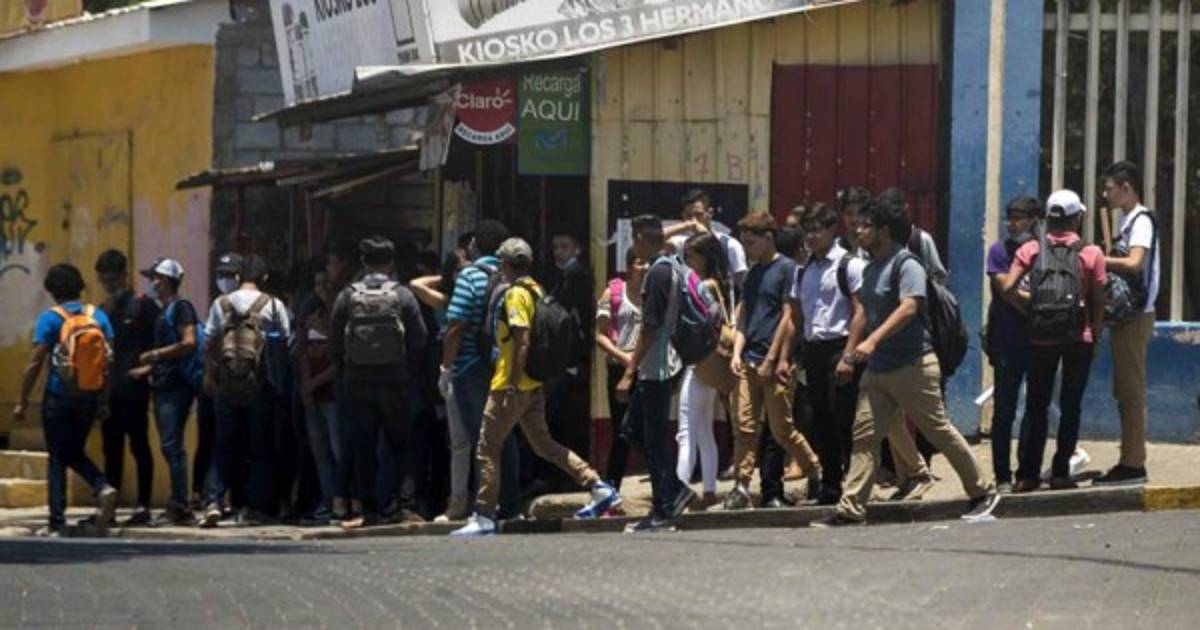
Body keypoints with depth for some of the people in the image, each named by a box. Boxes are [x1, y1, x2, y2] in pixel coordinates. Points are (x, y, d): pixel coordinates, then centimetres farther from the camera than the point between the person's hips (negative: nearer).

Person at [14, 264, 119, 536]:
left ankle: (57, 523, 2)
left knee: (57, 459, 4)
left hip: (59, 397, -4)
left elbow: (35, 363, -11)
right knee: (75, 452, 20)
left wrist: (23, 401, -6)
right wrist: (103, 397, 9)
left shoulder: (49, 318, -8)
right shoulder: (98, 316, 4)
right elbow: (109, 361, 1)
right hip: (90, 397, 4)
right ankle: (103, 488, -5)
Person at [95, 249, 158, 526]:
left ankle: (143, 506, -1)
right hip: (110, 389, 6)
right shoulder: (104, 310, 16)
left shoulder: (143, 306, -3)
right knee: (112, 449, 9)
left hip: (134, 390, -6)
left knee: (139, 446, -3)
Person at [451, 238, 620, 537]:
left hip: (511, 385, -9)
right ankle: (599, 488, 7)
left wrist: (512, 386, -22)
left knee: (488, 448, -2)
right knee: (543, 444, 14)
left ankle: (484, 517, -1)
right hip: (534, 385, 9)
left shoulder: (515, 294, -14)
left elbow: (522, 342, -21)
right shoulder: (536, 290, 14)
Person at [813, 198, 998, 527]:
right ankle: (851, 509, -3)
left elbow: (908, 308, -27)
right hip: (878, 369, 8)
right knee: (864, 436, -1)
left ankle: (983, 492, 15)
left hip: (912, 365, -8)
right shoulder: (871, 269, 15)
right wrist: (849, 351, 20)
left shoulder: (907, 266, -13)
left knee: (940, 431, 0)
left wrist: (873, 340, -36)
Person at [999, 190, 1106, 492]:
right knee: (1070, 405, 7)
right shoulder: (1091, 254, -3)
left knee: (1036, 405, 9)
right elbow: (1098, 303, -2)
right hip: (1079, 339, -1)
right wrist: (1095, 337, 8)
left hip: (1042, 339, 1)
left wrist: (1029, 300, 8)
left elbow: (1008, 287, -9)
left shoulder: (1031, 249, 0)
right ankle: (1060, 472, 5)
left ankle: (1027, 474, 5)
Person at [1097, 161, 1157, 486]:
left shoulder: (1142, 221, -12)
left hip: (1135, 315, -10)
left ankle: (1133, 464, -7)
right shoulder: (1129, 221, 17)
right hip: (1125, 315, 10)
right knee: (1125, 392, 12)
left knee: (1131, 392, -8)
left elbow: (1133, 263, -25)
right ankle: (1130, 461, 17)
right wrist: (1104, 261, 0)